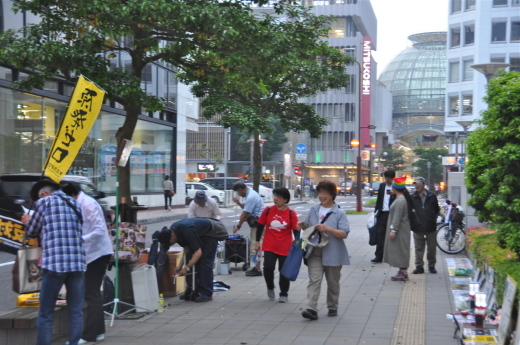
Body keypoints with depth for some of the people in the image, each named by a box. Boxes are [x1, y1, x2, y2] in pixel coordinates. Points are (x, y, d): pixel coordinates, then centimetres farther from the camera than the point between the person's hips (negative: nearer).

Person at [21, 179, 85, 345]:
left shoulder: (43, 201, 6)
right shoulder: (75, 203, 20)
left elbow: (32, 231, 15)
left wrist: (27, 221, 38)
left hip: (54, 262, -4)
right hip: (78, 262, 5)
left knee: (46, 314, 2)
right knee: (76, 311, 9)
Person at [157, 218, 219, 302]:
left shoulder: (187, 231, -38)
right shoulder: (172, 230, -11)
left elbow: (198, 252, -36)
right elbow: (186, 247, 0)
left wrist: (187, 268, -36)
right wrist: (181, 265, -6)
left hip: (210, 234, -9)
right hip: (200, 235, 9)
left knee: (205, 263, -14)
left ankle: (207, 294, -13)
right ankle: (198, 291, 8)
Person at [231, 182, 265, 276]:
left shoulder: (250, 197, -19)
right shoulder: (251, 192, 14)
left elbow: (244, 214, -17)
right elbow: (246, 207, 23)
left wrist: (238, 226, -8)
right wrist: (238, 203, 6)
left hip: (257, 223, -10)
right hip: (256, 223, 10)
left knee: (255, 245, -8)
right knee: (255, 245, 12)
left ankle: (257, 269, -5)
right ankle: (256, 267, 16)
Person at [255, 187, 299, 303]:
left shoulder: (291, 213, -5)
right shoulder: (268, 210, 1)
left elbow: (296, 230, -1)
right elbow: (260, 226, 9)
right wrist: (257, 241, 9)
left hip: (285, 248, -1)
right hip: (269, 246, 1)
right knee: (268, 267, -9)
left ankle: (284, 294, 21)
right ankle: (270, 288, 20)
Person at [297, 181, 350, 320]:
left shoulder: (339, 213, -3)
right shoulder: (313, 210, 11)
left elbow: (344, 234, -11)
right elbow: (308, 226, 23)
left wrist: (327, 228, -22)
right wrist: (303, 225, 0)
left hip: (332, 253, -2)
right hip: (315, 252, 2)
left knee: (333, 282, 11)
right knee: (314, 279, -11)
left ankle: (332, 307, 27)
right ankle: (311, 309, -20)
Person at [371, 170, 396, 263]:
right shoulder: (382, 186, 13)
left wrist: (394, 194, -24)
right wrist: (376, 210, 14)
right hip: (382, 214, 4)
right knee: (379, 234, -2)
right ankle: (378, 256, -2)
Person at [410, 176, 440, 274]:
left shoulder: (431, 196, 3)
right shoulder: (412, 197, 2)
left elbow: (437, 210, 11)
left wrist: (433, 219, 7)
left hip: (430, 227, 0)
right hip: (418, 227, 0)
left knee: (432, 247, 7)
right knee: (419, 248, 4)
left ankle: (431, 265, 19)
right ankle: (419, 266, 10)